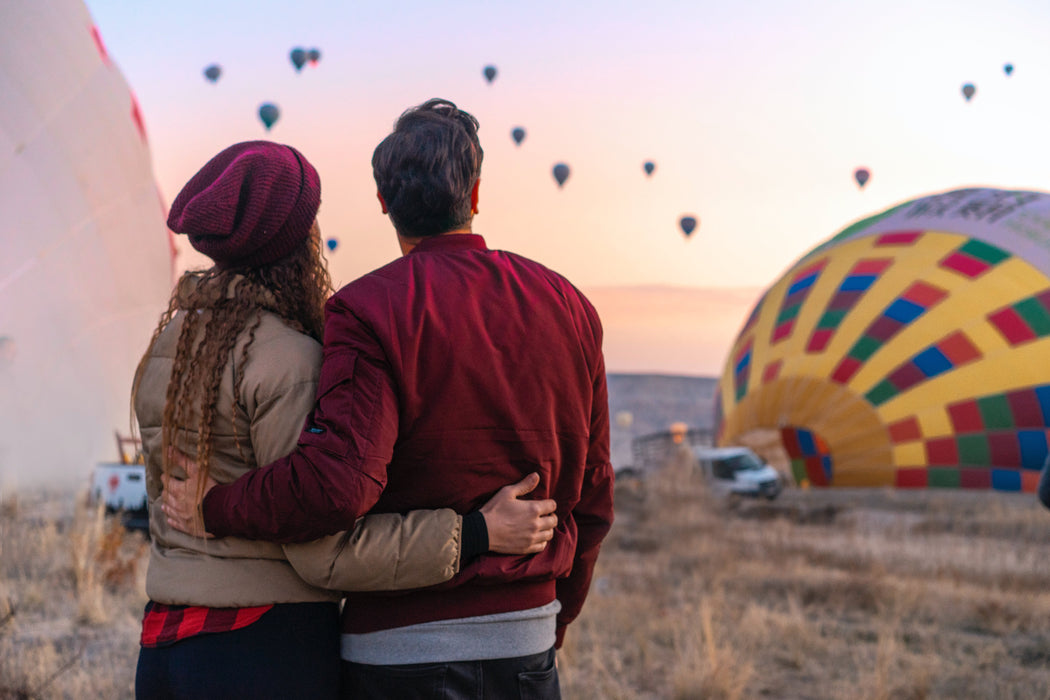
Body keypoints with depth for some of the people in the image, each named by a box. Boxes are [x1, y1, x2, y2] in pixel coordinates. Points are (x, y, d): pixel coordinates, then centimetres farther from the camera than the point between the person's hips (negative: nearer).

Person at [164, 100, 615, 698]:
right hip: (528, 644, 4)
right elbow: (593, 494, 10)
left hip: (401, 650, -4)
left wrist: (217, 507, -8)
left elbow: (337, 483, -24)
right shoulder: (569, 307, 5)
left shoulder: (366, 312, -11)